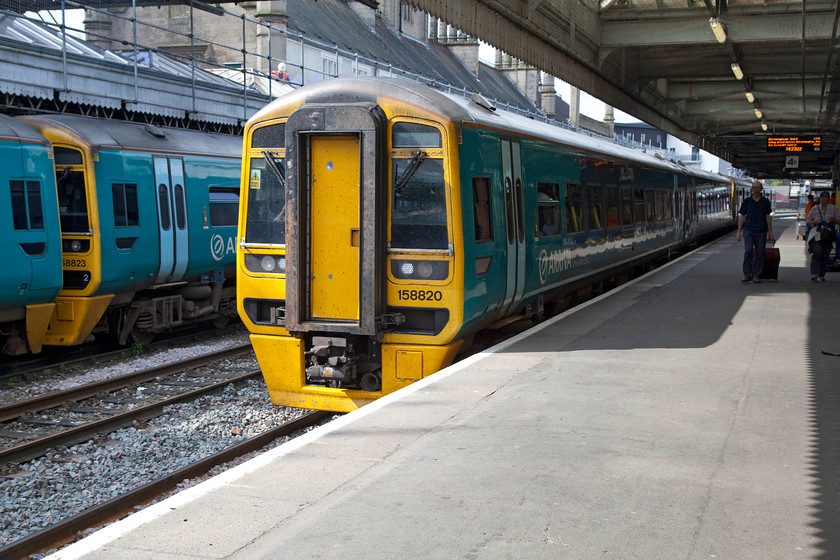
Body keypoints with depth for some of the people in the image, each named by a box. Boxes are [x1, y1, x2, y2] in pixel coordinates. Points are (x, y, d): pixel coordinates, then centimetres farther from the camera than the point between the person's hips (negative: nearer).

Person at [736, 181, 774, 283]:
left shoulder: (765, 202, 9)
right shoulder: (747, 201, 5)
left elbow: (768, 217, 11)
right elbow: (741, 216, 8)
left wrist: (770, 232, 8)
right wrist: (739, 231, 4)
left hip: (761, 232, 1)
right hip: (748, 230, -1)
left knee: (759, 254, 2)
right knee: (748, 251, -13)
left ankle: (756, 276, 8)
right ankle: (747, 274, -7)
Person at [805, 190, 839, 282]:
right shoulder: (814, 209, 8)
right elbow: (807, 222, 11)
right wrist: (813, 222, -10)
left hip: (828, 236, 2)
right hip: (816, 234, -2)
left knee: (825, 255, -3)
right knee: (817, 253, -19)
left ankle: (821, 276, 6)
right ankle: (814, 274, -24)